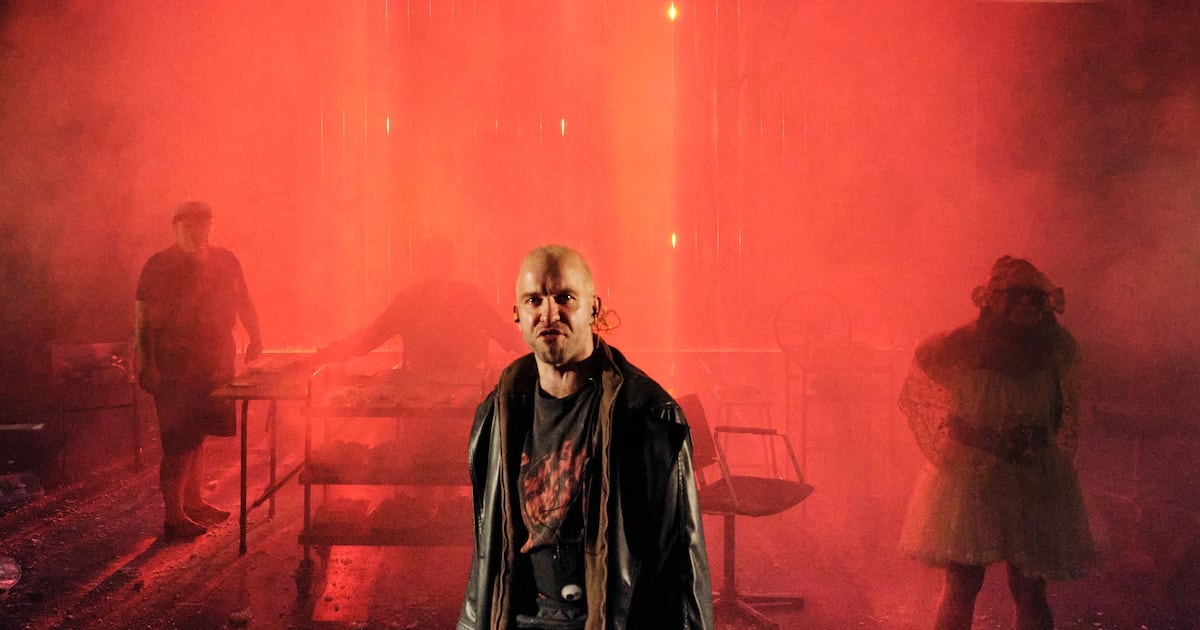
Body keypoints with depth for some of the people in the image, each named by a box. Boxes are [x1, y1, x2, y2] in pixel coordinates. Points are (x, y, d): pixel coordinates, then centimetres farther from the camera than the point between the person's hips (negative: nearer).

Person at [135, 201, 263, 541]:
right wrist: (147, 365, -18)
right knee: (179, 442, -7)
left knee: (197, 434, 16)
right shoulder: (159, 267, -6)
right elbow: (143, 320, -10)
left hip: (216, 364, 6)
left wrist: (254, 337, 4)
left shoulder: (225, 261, 10)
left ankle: (193, 503, 29)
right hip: (175, 368, -6)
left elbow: (243, 302, 18)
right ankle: (173, 518, -1)